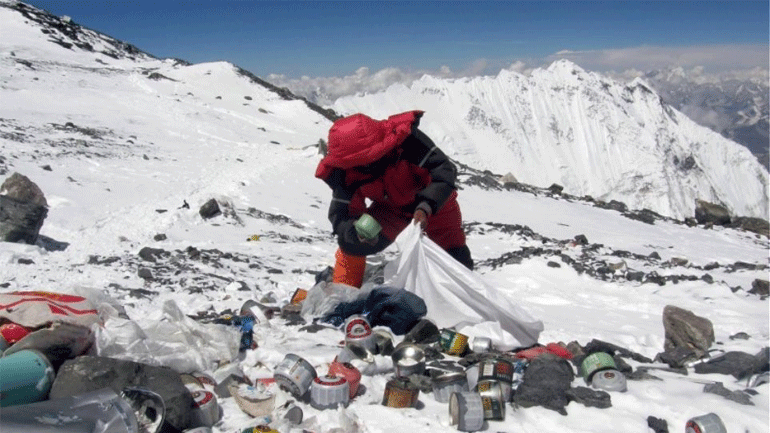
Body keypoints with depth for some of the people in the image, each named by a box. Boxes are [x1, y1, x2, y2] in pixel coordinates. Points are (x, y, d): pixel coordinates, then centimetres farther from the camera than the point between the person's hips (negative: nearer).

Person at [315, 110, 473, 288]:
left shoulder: (407, 140, -40)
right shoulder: (344, 173, -28)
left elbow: (444, 170, -37)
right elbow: (340, 215, -24)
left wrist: (426, 206, -50)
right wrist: (355, 229, -47)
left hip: (434, 202, -1)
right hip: (391, 207, 2)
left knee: (455, 254, 6)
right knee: (350, 241, -13)